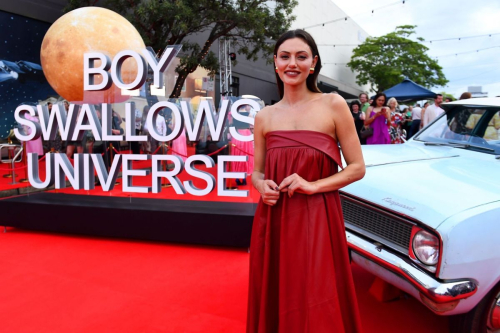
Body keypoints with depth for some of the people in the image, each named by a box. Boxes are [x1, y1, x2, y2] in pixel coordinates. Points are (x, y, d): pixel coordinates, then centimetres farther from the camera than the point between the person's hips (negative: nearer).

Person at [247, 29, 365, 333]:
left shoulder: (333, 105, -2)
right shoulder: (264, 117, 6)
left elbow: (357, 168, -1)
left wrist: (314, 186, -15)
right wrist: (262, 186, -8)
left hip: (317, 220, -2)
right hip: (273, 222, 3)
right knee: (274, 305, 13)